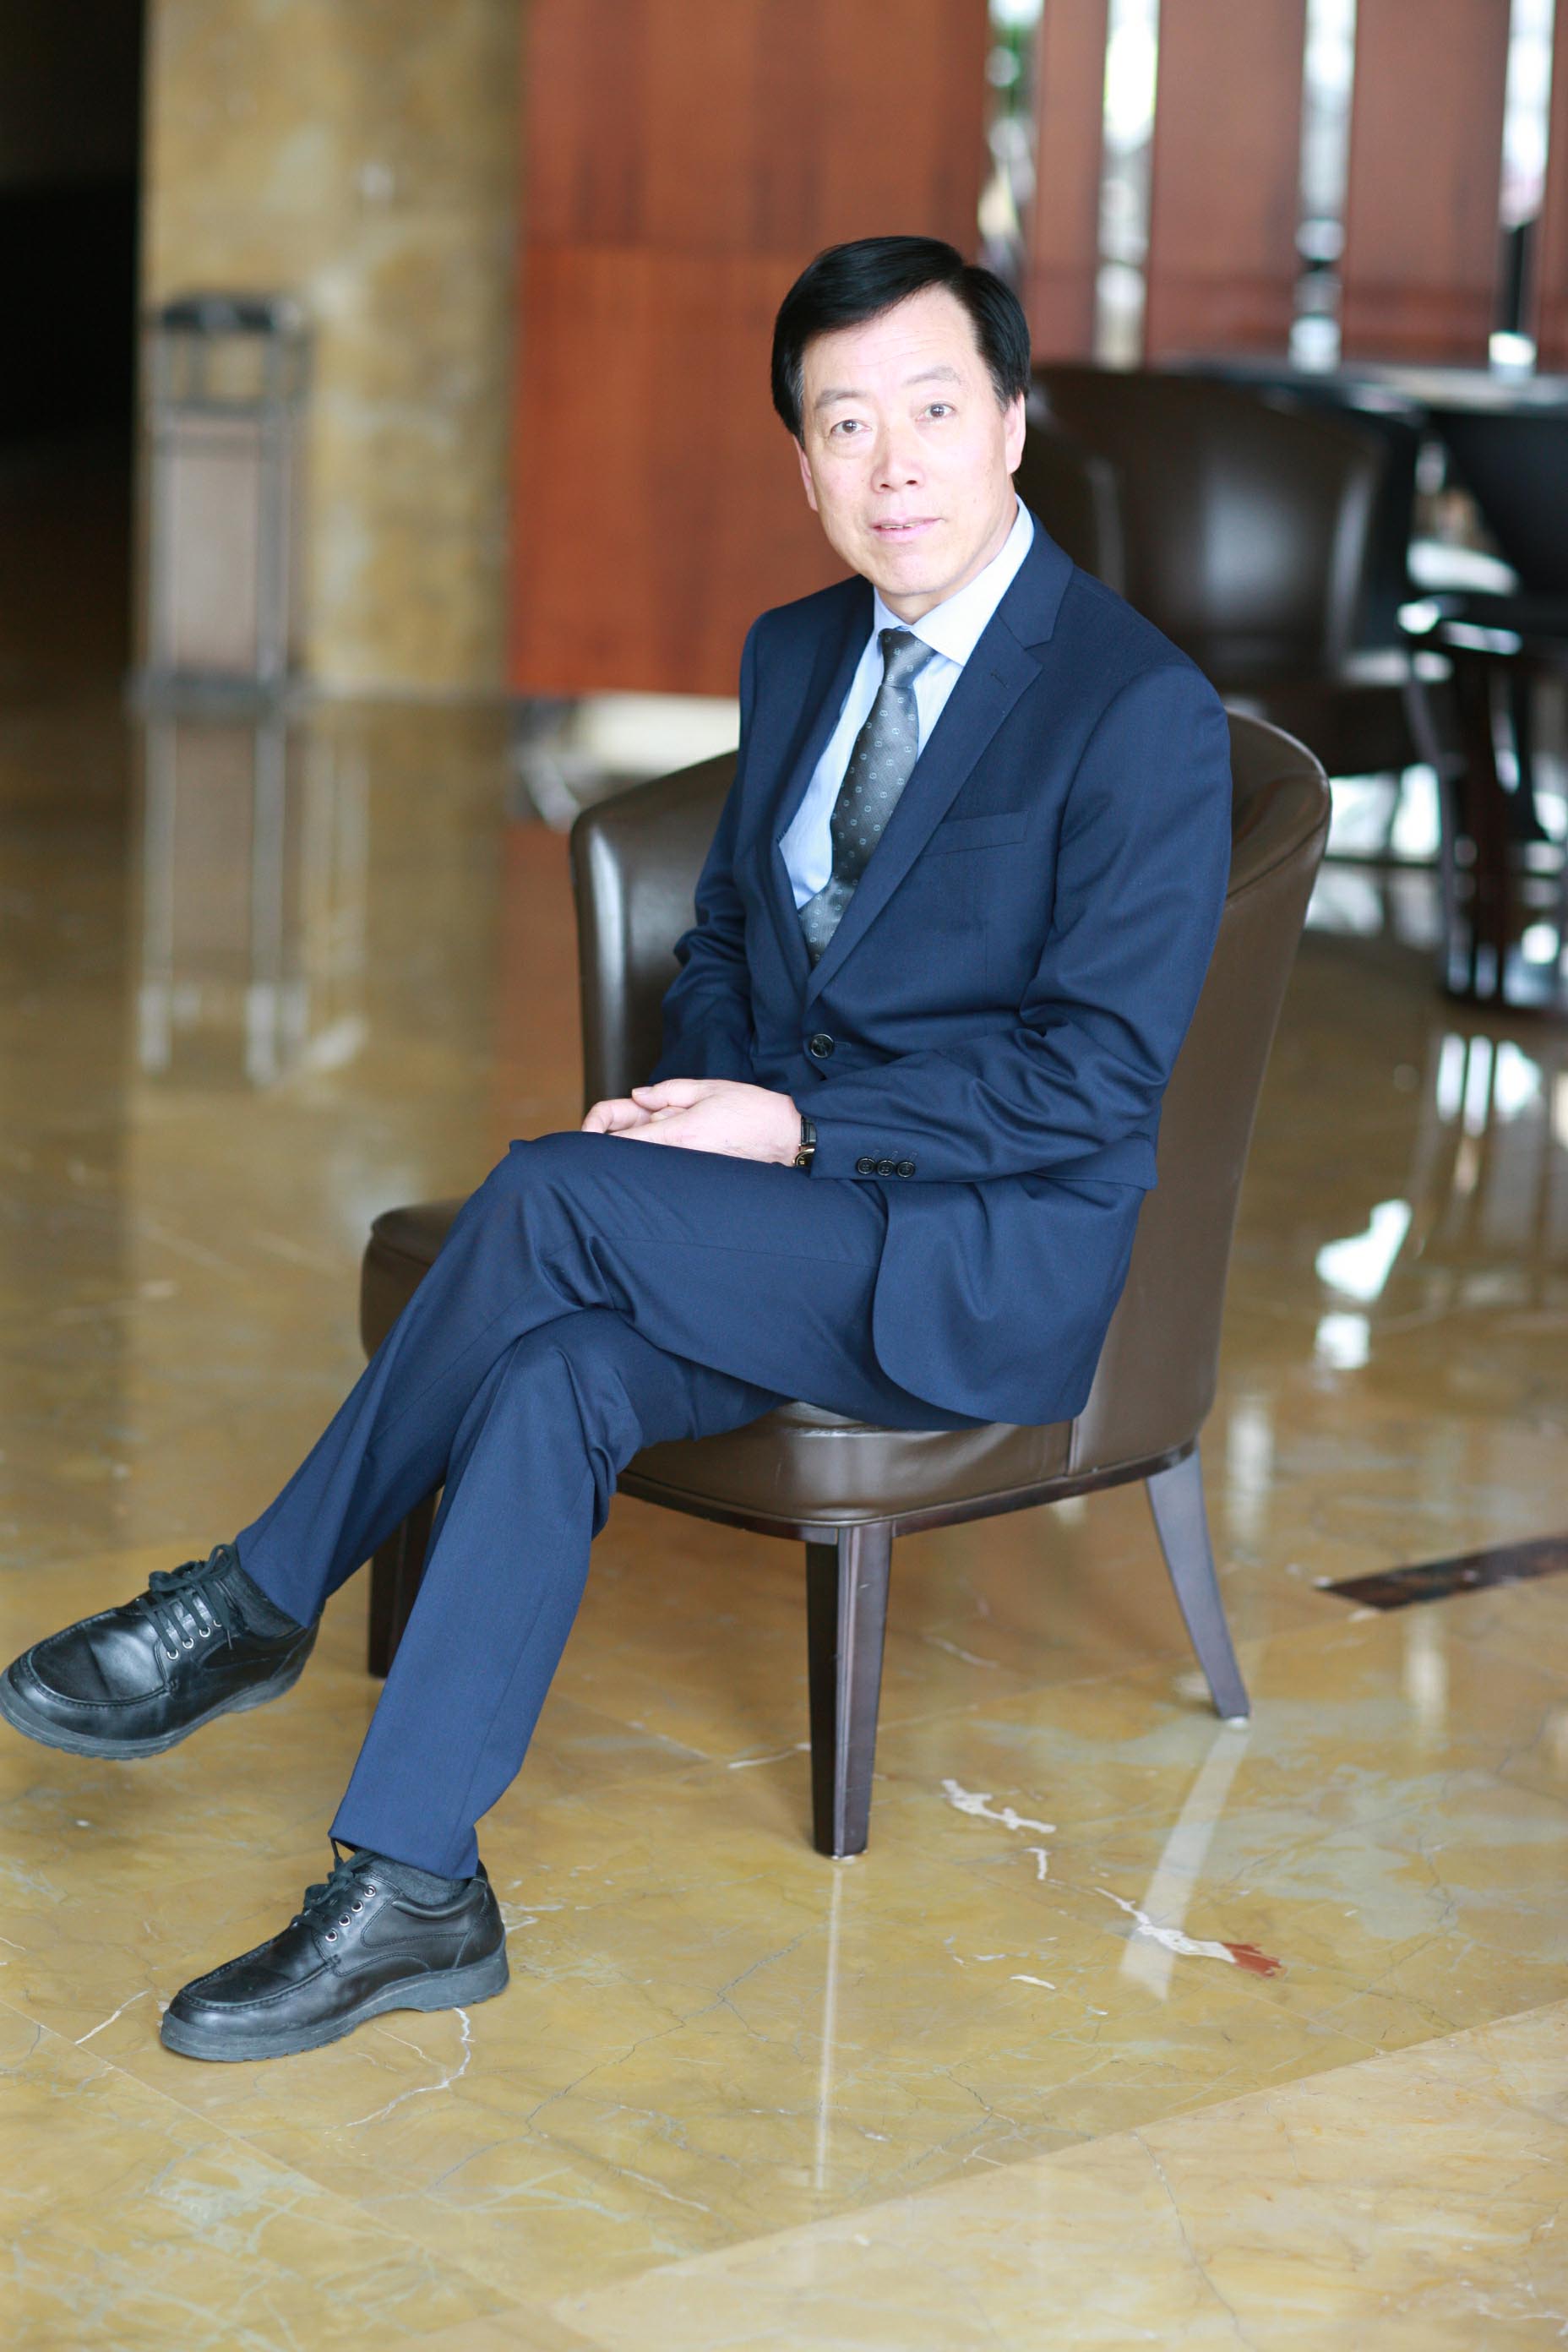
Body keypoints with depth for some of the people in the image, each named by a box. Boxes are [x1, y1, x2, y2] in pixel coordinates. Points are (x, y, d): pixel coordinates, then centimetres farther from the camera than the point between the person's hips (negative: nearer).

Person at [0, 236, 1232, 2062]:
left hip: (996, 1261, -6)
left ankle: (256, 1603, -12)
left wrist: (795, 1128, -20)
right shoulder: (795, 654, 11)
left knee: (547, 1196, -27)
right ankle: (409, 1894, -22)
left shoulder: (1142, 712, -13)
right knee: (555, 1376, -25)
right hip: (782, 1209, 6)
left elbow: (1099, 1071, -16)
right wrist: (698, 1105, -2)